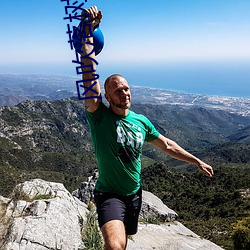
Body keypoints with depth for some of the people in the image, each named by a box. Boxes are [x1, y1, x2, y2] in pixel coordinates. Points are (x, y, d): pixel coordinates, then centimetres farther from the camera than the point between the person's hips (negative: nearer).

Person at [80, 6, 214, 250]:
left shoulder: (141, 121, -1)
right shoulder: (99, 116, -16)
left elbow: (167, 145, 13)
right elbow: (89, 74, -28)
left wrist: (197, 161, 18)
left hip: (134, 194, 5)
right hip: (109, 194, -5)